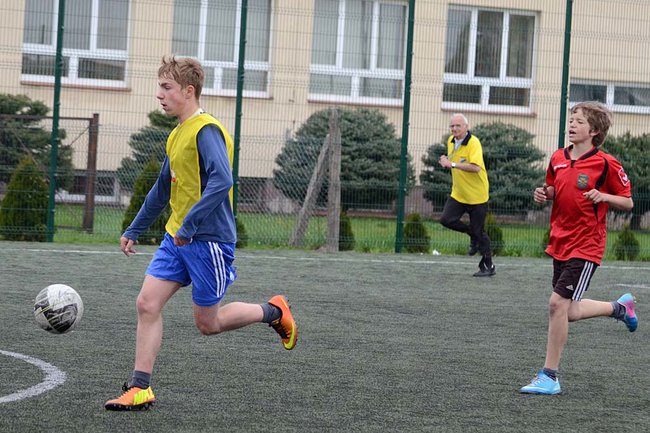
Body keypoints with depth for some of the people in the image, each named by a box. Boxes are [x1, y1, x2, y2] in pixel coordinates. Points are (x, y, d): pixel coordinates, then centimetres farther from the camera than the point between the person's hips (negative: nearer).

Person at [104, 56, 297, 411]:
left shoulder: (206, 131, -15)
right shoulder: (177, 135, 14)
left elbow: (221, 182, -28)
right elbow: (162, 190, 25)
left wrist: (189, 226, -29)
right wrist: (134, 230, 27)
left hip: (208, 239, -8)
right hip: (176, 238, 9)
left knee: (208, 324, 2)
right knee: (147, 303, -4)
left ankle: (274, 312, 24)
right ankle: (140, 389, -3)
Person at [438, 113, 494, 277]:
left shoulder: (473, 143, -20)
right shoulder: (451, 141, 4)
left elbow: (475, 167, -33)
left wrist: (452, 164, -33)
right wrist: (445, 160, 3)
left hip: (477, 195, -7)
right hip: (458, 194, 7)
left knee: (479, 232, -1)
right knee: (446, 219, -11)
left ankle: (488, 266, 15)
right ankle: (472, 234, 16)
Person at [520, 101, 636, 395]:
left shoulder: (606, 164, -10)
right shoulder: (558, 159, 6)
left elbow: (628, 203, -3)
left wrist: (603, 196, -21)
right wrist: (544, 194, 1)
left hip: (586, 246, -7)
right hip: (559, 244, 7)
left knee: (558, 303, -16)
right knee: (569, 312, 11)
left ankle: (549, 377, -7)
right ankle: (620, 307, 39)